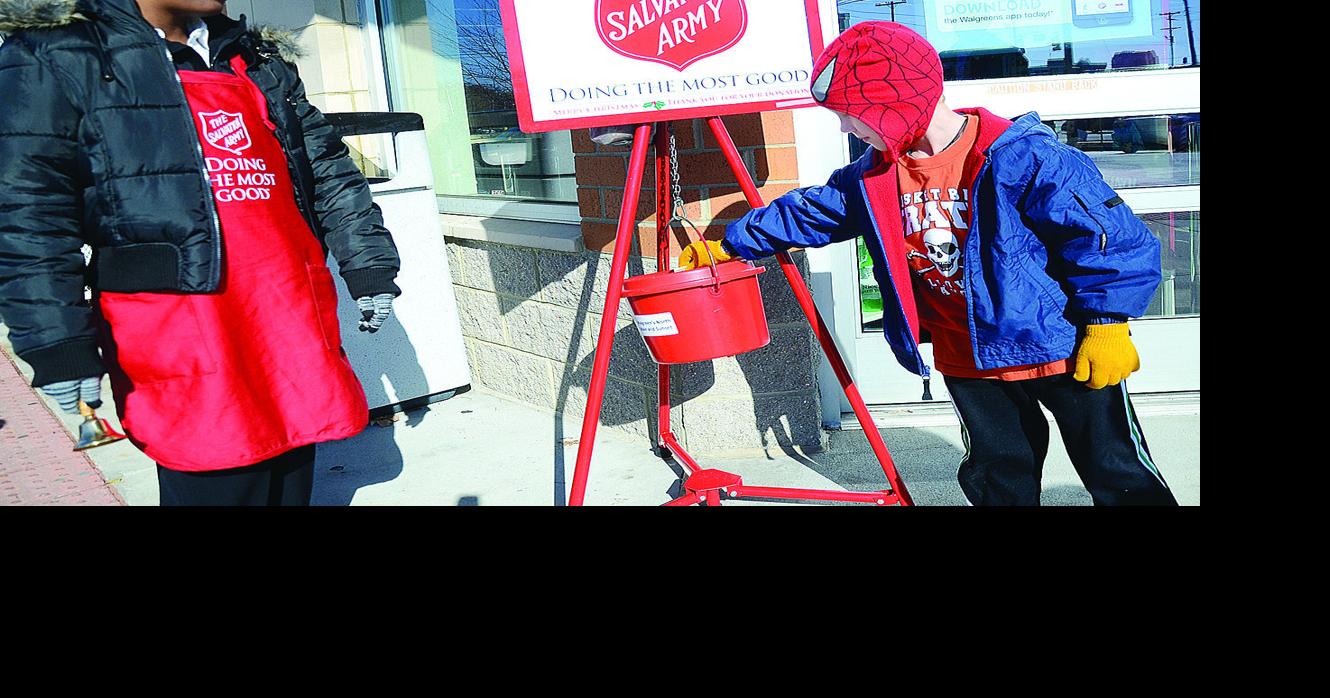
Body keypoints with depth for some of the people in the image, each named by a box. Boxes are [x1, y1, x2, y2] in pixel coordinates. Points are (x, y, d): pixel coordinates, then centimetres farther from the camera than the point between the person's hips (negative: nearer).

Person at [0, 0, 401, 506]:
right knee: (216, 488, -3)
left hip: (295, 324, 5)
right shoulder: (56, 58, 1)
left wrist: (369, 268, 12)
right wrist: (58, 347, -13)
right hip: (184, 343, -5)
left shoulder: (262, 61, 18)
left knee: (291, 483, 11)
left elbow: (330, 174, 19)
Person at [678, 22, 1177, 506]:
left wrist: (1108, 323, -17)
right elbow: (804, 214, 14)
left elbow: (1109, 232, -17)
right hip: (967, 362, 6)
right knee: (998, 479, 17)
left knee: (1120, 478, 7)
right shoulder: (873, 178, 0)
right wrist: (728, 245, 17)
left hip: (1061, 347, -5)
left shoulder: (1022, 157, -21)